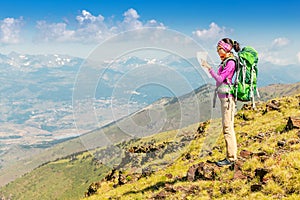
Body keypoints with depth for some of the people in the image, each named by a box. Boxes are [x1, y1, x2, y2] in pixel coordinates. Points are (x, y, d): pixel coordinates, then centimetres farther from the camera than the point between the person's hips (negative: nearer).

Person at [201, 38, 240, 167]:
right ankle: (231, 156, 19)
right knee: (227, 127, 13)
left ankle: (231, 158, -1)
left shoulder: (230, 62, -13)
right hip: (224, 97, 10)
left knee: (227, 127, -7)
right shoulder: (225, 62, 15)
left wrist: (209, 68, -19)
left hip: (227, 97, -10)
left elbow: (220, 79, -19)